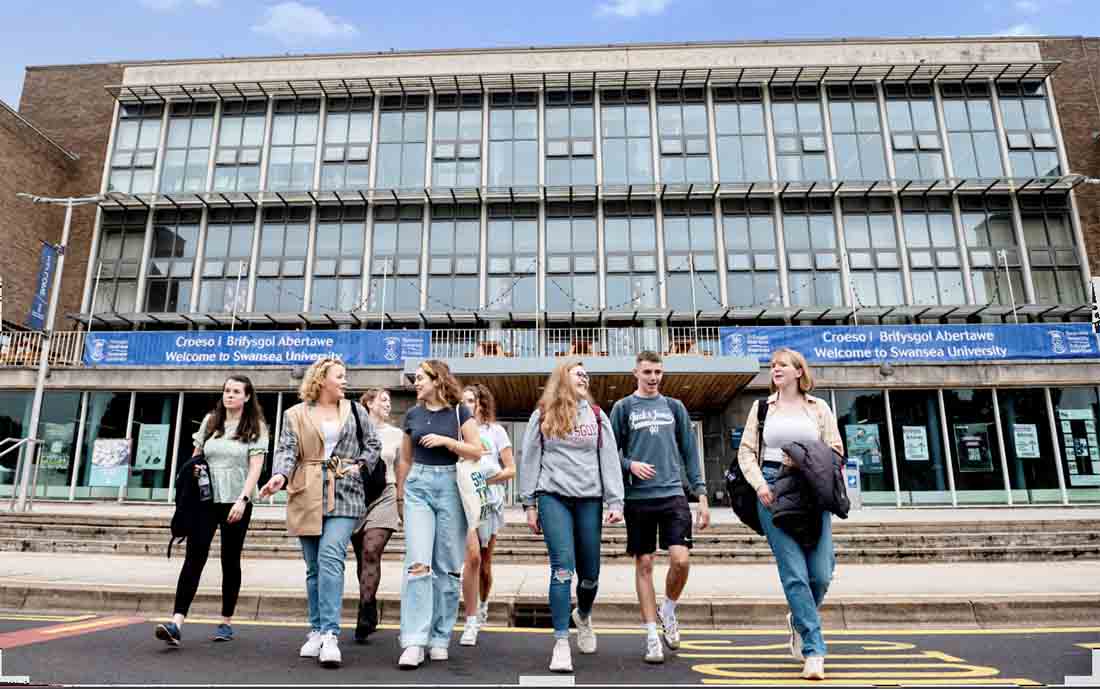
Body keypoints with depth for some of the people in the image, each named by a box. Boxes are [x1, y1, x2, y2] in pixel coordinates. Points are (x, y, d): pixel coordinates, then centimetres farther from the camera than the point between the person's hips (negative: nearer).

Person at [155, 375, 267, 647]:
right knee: (194, 556, -9)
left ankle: (226, 622, 17)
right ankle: (177, 623, -13)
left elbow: (255, 467, -8)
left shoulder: (255, 427, 0)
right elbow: (195, 457, 21)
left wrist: (242, 500, -18)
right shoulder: (210, 421, 12)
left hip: (236, 502, -2)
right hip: (206, 499, 3)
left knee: (230, 561, 6)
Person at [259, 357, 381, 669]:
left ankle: (329, 634, -17)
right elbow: (287, 449, -1)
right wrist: (280, 474, -19)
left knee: (330, 558, -17)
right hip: (307, 498, 1)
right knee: (314, 567, 8)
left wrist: (359, 465, 1)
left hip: (344, 495, -1)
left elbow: (373, 444, 16)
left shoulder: (355, 410, 11)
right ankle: (317, 631, 20)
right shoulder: (295, 414, 8)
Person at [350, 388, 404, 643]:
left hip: (384, 497, -1)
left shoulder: (396, 434, 11)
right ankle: (368, 614, 21)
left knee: (371, 552, -16)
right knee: (362, 557, 7)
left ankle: (366, 616, -16)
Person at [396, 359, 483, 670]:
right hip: (418, 486, 2)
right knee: (418, 564, -10)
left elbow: (477, 452, -2)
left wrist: (446, 441, -13)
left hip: (451, 487, -2)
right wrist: (399, 495, 19)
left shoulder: (459, 412, 2)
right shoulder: (413, 415, 11)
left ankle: (440, 638, 14)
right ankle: (414, 642, -8)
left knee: (447, 567, 3)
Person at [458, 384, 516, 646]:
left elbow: (510, 470, 3)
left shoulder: (495, 430, 6)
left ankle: (483, 605, 38)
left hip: (490, 500, 1)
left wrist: (484, 480, -9)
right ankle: (471, 623, -11)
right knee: (473, 556, -18)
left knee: (485, 562, 10)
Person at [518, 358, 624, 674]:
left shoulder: (597, 416, 10)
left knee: (590, 572, 7)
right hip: (554, 496, -2)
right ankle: (561, 643, -3)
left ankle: (583, 615, 38)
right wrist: (529, 504, 3)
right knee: (562, 567, -12)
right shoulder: (543, 415, 6)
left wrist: (615, 502, -3)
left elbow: (610, 460, 6)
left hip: (589, 498, 2)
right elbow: (529, 459, 7)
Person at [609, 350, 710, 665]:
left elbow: (689, 452, 11)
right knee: (644, 564, 3)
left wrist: (701, 495, 5)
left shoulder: (674, 407, 12)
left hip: (673, 494, 1)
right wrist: (630, 465, -15)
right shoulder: (623, 407, 6)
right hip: (638, 497, -1)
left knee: (681, 559, -9)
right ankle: (652, 634, 15)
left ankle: (668, 610, 20)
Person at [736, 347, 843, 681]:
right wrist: (759, 484, -7)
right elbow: (746, 451, 8)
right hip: (773, 489, -1)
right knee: (794, 572, -7)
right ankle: (814, 651, 1)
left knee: (821, 574, -2)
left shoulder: (819, 407, 13)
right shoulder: (762, 407, 12)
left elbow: (835, 450, 9)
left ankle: (798, 620, 28)